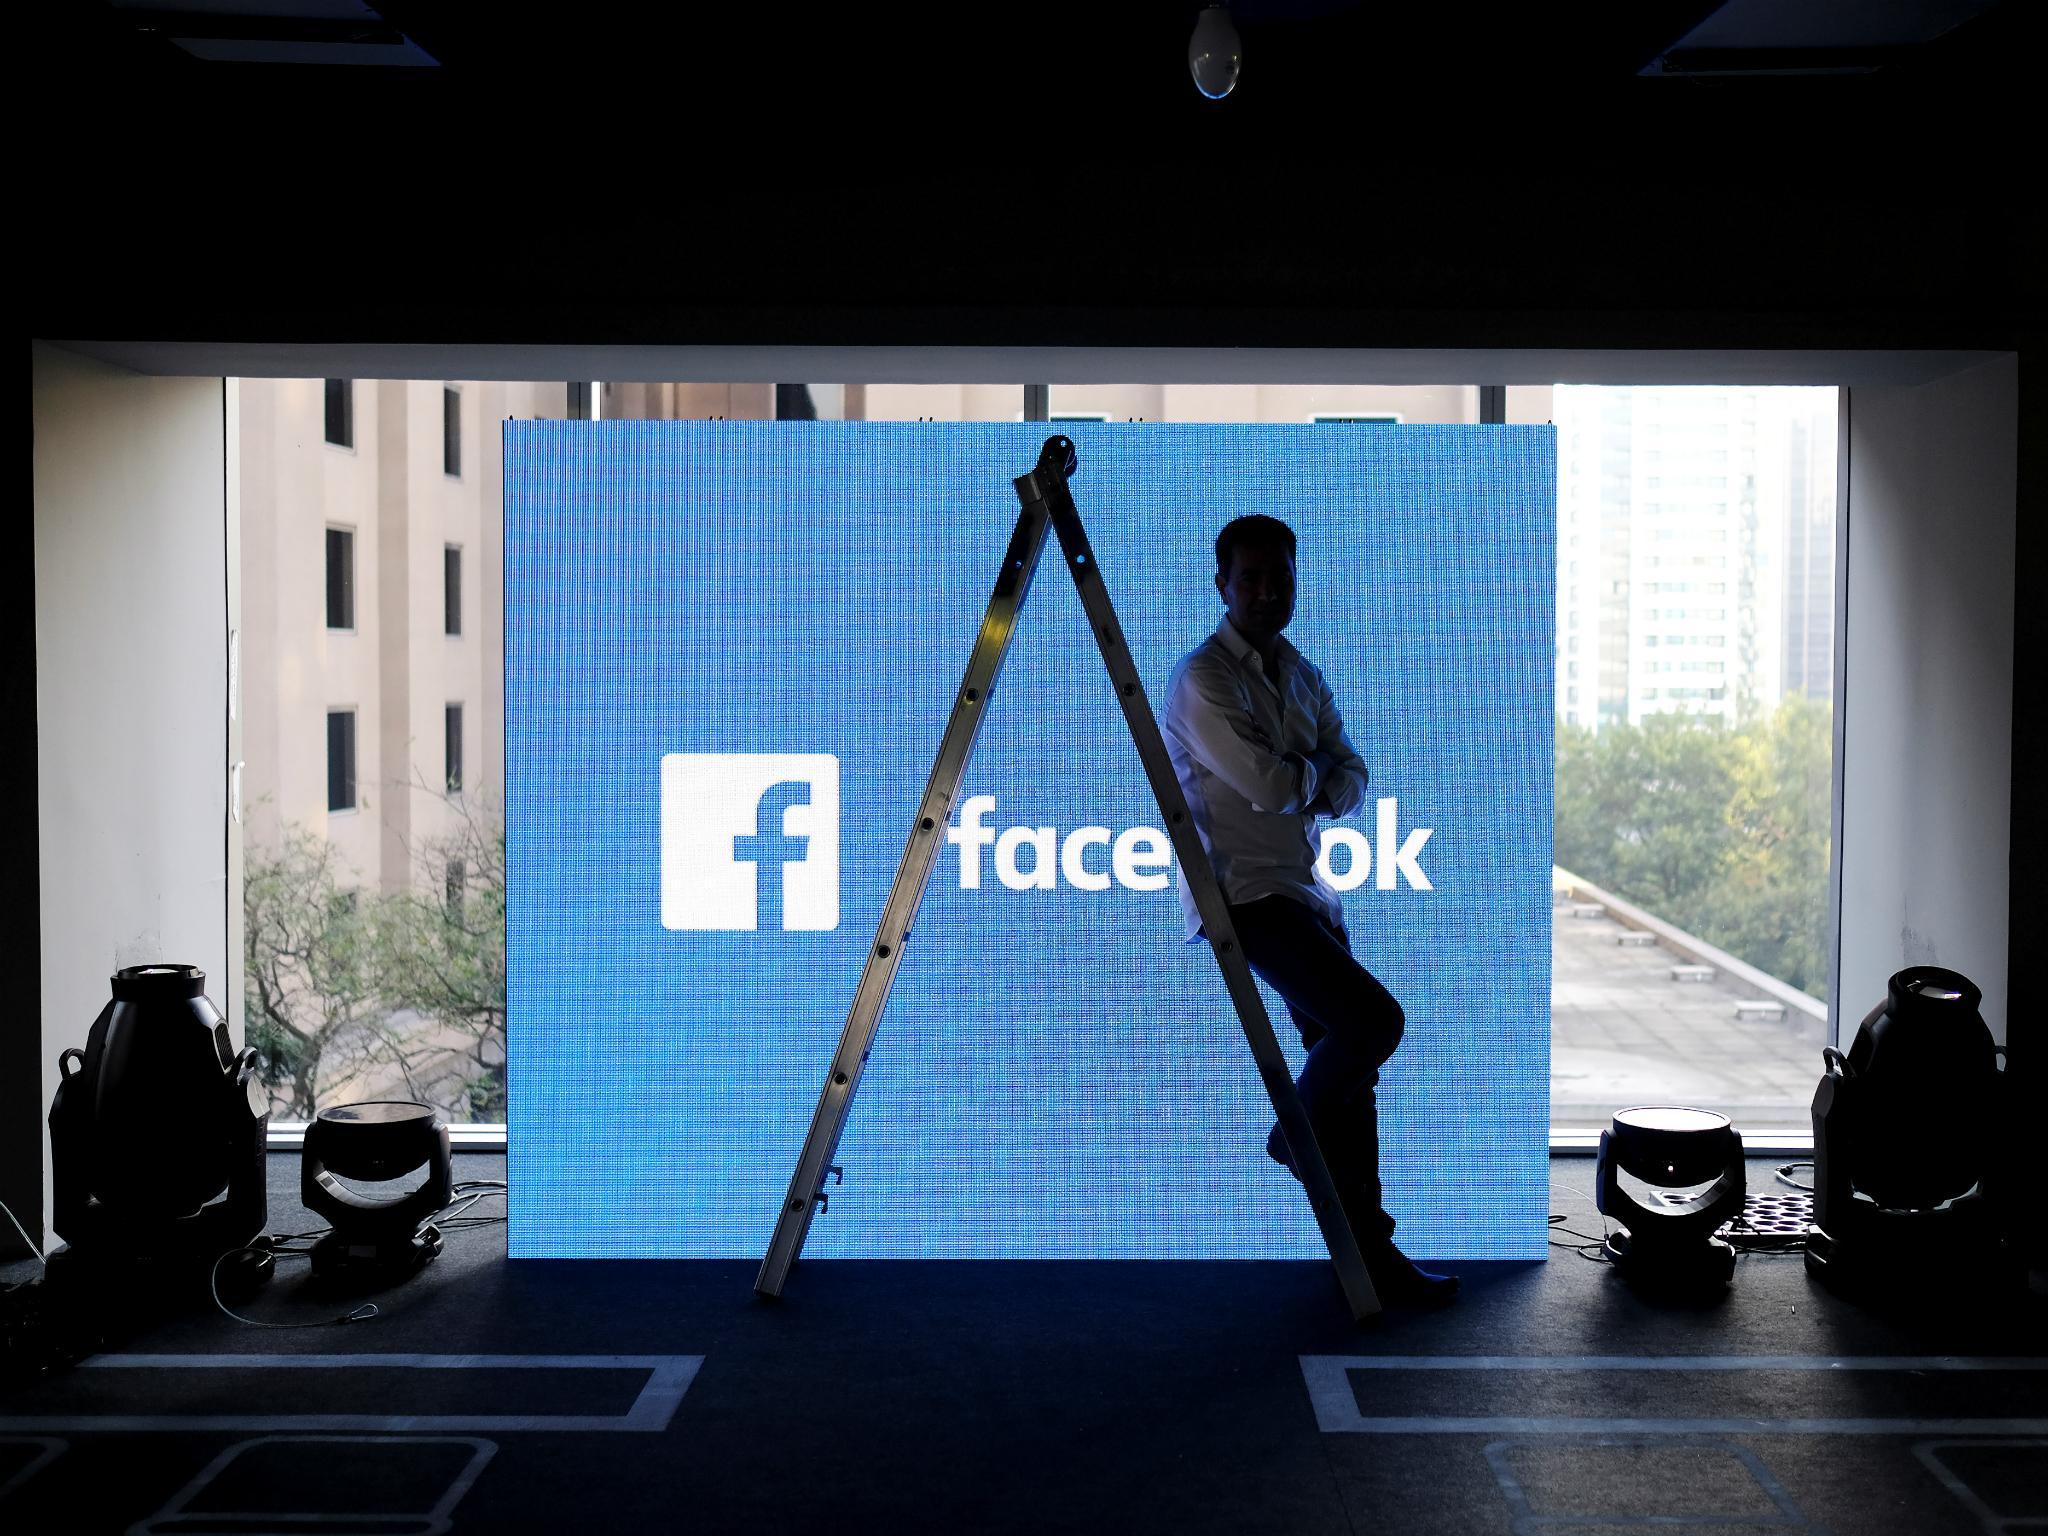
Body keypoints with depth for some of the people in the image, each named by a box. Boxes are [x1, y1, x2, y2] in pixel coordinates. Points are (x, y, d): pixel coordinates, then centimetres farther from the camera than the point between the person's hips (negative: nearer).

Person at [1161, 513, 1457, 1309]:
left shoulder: (1303, 676, 15)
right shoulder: (1201, 678, -11)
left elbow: (1350, 781, 10)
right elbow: (1269, 785, -20)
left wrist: (1309, 784, -11)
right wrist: (1313, 771, 1)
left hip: (1304, 888, 8)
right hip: (1240, 892, -8)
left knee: (1349, 1066, 6)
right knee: (1374, 1017, -21)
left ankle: (1366, 1248, 12)